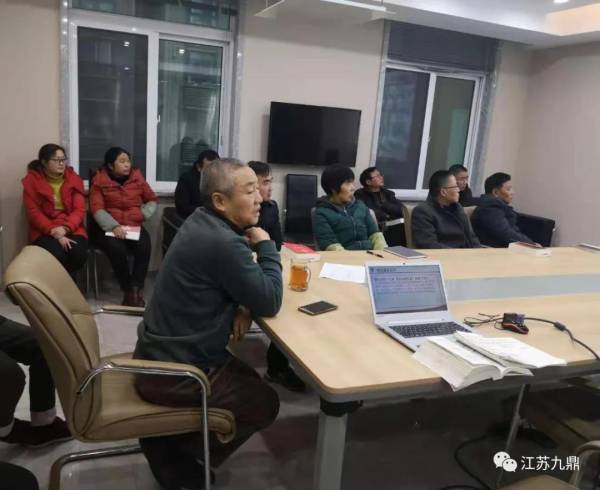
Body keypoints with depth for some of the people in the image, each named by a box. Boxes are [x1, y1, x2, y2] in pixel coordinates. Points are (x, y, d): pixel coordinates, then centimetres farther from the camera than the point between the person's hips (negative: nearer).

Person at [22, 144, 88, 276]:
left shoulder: (74, 179, 7)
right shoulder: (32, 180, 0)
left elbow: (79, 209, 0)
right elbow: (34, 213, -6)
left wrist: (65, 228, -19)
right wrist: (55, 233, -19)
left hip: (71, 229, 2)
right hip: (44, 231, -2)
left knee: (79, 254, -29)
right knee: (57, 255, -33)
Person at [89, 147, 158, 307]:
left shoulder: (137, 178, 10)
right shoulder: (100, 181, 2)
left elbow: (152, 200, 22)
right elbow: (97, 209, -8)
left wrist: (145, 213, 2)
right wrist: (114, 226, -24)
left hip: (134, 226, 2)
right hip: (109, 228, -2)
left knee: (144, 246, -30)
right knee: (117, 248, -34)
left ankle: (136, 289, -23)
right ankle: (128, 289, -18)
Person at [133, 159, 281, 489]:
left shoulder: (205, 222, 2)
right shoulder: (223, 242, -29)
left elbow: (241, 282, 12)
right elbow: (270, 302, -20)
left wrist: (243, 307, -9)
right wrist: (266, 245, -10)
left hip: (163, 353, 9)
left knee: (249, 381, 23)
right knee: (264, 403, 6)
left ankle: (171, 438, 23)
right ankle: (176, 453, 14)